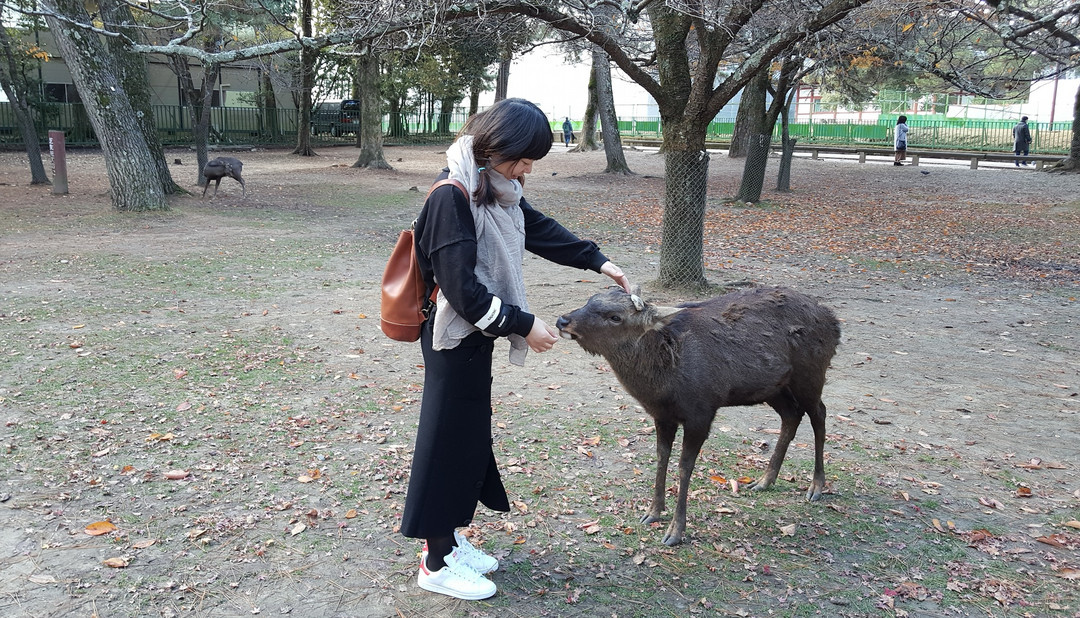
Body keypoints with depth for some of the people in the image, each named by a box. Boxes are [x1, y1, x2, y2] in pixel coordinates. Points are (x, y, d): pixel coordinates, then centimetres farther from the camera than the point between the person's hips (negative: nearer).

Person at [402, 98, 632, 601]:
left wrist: (599, 262, 17)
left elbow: (539, 229, 18)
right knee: (448, 440, 1)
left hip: (475, 334, 9)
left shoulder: (494, 187, 4)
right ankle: (437, 563, 16)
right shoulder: (452, 196, -23)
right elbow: (461, 287, -26)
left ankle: (447, 536, 32)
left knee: (471, 436, 16)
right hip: (453, 339, -9)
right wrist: (523, 324, -20)